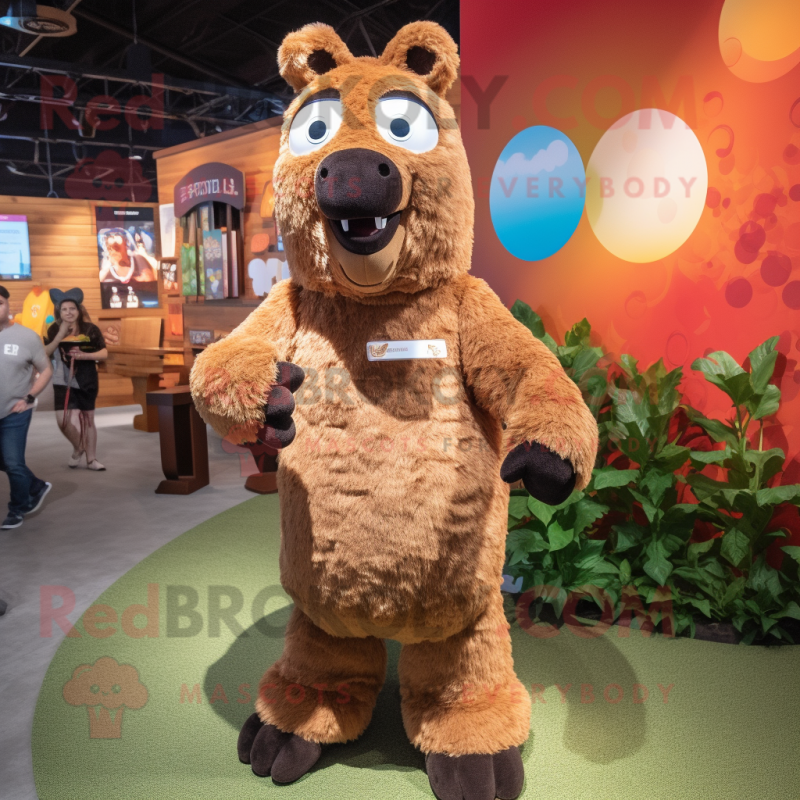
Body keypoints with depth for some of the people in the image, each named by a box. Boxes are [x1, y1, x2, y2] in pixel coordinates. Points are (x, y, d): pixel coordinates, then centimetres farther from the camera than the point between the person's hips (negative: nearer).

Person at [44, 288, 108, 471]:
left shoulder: (90, 329, -4)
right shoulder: (54, 330, 0)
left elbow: (104, 354, -3)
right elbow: (45, 353, -8)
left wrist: (84, 355, -18)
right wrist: (59, 337, -18)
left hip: (87, 382, 0)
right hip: (63, 383, 1)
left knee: (88, 420, 10)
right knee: (64, 421, -9)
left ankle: (91, 459, 23)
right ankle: (78, 448, 22)